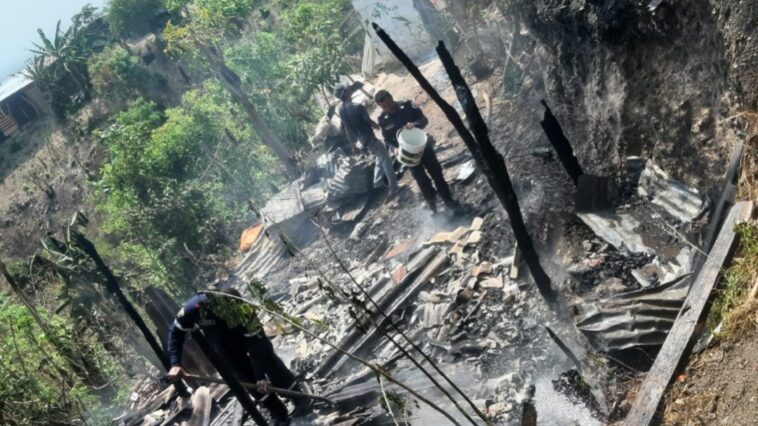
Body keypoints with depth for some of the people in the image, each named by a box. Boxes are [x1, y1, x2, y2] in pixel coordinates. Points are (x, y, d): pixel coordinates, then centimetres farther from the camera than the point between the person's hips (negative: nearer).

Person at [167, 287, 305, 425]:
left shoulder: (245, 310, -40)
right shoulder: (196, 307, -38)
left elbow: (255, 345, -33)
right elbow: (176, 332, -22)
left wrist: (260, 376, -31)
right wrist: (175, 364, -28)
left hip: (249, 337, -1)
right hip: (226, 346, 1)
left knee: (272, 365, 5)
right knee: (249, 380, -3)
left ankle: (299, 398, 27)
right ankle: (279, 415, 11)